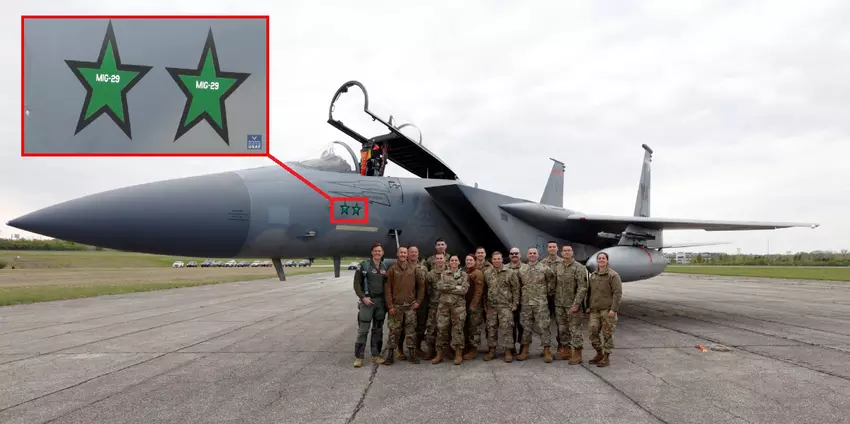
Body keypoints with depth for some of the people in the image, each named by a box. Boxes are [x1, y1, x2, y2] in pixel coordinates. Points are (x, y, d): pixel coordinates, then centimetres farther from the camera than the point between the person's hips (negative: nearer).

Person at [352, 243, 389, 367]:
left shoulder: (385, 267, 9)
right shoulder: (364, 265, -4)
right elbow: (357, 283, -6)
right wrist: (363, 297, -15)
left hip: (381, 301, 5)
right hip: (367, 301, -4)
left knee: (378, 329, 11)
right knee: (363, 330, -5)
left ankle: (376, 355, 20)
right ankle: (358, 357, 1)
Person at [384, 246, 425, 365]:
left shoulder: (413, 269, 5)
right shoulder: (392, 269, -1)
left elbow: (421, 285, 10)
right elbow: (387, 288, -3)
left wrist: (418, 301, 3)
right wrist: (390, 305, -9)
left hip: (410, 305, 2)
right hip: (396, 306, -2)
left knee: (411, 330, 5)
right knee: (394, 331, 1)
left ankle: (411, 354, 14)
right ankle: (390, 355, 9)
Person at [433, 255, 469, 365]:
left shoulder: (464, 275, 7)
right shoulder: (444, 274, 11)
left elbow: (464, 290, -6)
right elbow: (439, 286, -4)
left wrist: (449, 287, -9)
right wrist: (456, 288, -10)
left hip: (458, 305, -2)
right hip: (444, 304, 2)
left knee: (458, 329, -1)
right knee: (441, 328, 1)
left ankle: (458, 355, 8)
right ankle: (439, 354, 10)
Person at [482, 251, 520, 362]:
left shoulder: (510, 273, -1)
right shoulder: (487, 273, 7)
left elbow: (516, 289, 0)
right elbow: (484, 290, 13)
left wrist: (515, 303, -5)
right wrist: (484, 304, 9)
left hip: (505, 306, -3)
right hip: (491, 306, 3)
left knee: (506, 328, -4)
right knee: (491, 328, 8)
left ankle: (508, 351, 5)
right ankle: (492, 351, 19)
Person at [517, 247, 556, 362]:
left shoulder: (545, 269, -2)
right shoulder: (522, 271, 8)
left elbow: (551, 281, 5)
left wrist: (548, 292, 4)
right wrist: (522, 295, 10)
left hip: (541, 302, -3)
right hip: (526, 303, 4)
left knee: (544, 326, -4)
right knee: (526, 326, 9)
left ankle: (547, 351, 2)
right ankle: (525, 351, 16)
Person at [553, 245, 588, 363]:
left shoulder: (579, 268, -8)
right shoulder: (557, 267, 9)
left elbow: (582, 287, -12)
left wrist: (576, 304, -18)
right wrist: (554, 300, 6)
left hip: (572, 304, -6)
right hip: (559, 304, 6)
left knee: (575, 329, -1)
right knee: (562, 329, 12)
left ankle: (576, 354, 5)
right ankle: (565, 350, 24)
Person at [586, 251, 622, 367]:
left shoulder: (613, 275, -7)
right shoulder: (593, 275, 12)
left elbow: (618, 293, -12)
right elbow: (589, 291, 19)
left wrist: (614, 309, -17)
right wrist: (588, 306, 14)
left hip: (608, 310, -6)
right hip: (595, 310, 6)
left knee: (607, 334, 1)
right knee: (592, 331, 2)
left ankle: (606, 357, 11)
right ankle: (599, 354, 19)